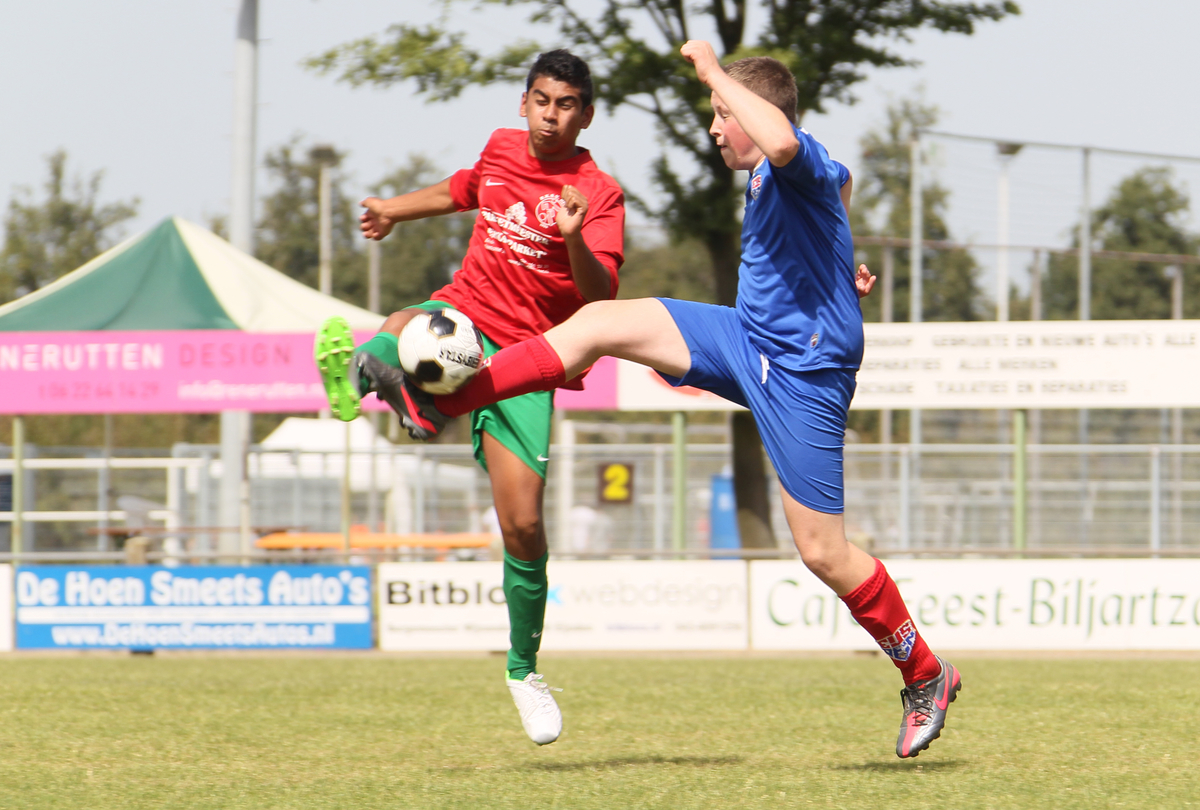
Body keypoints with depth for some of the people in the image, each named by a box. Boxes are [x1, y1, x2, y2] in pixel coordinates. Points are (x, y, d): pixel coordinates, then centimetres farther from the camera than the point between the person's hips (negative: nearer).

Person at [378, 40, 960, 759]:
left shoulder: (794, 162, -17)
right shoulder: (791, 173, 12)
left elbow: (783, 141, -45)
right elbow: (840, 181, 37)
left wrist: (714, 73, -32)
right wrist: (836, 261, 35)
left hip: (804, 375, -9)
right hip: (749, 339, 9)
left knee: (823, 552, -6)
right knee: (599, 324, -6)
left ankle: (928, 678, 12)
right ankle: (439, 405, -4)